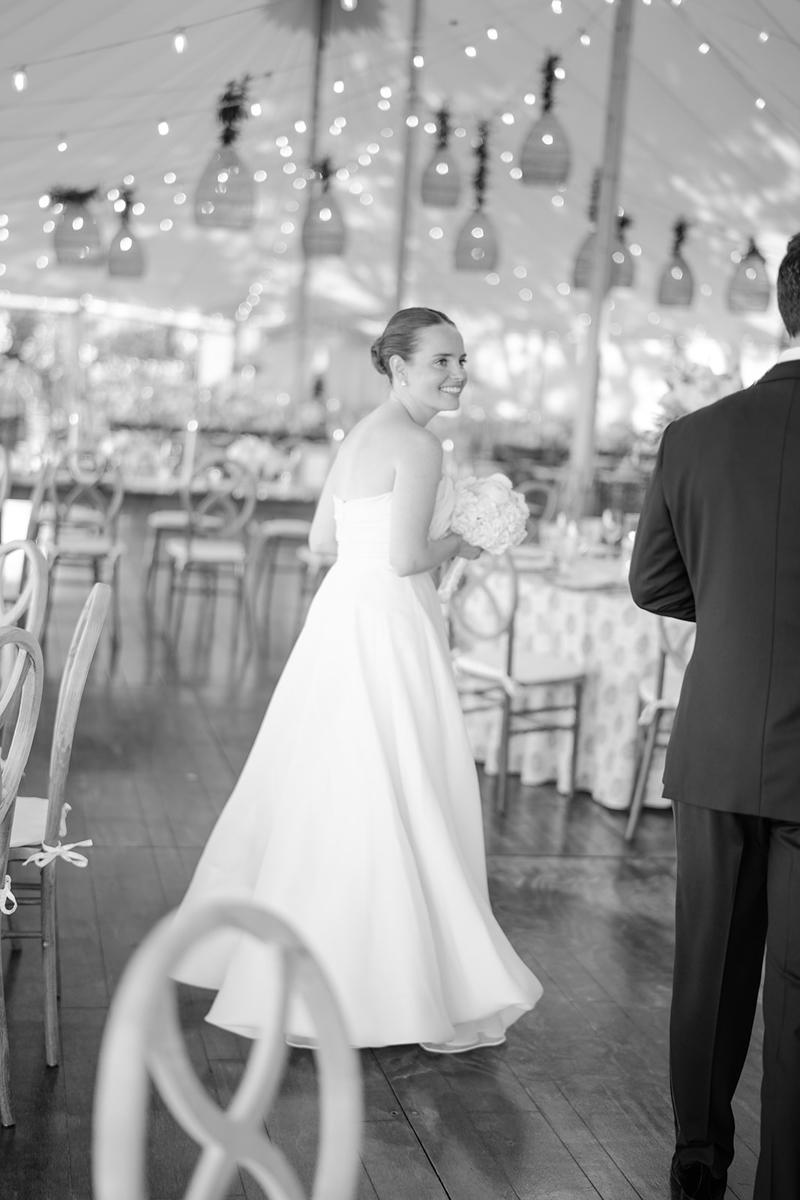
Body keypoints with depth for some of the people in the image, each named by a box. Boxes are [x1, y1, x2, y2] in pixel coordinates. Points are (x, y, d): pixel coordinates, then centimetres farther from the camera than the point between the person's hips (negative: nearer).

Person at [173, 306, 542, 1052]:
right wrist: (454, 546, -2)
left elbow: (323, 538, 18)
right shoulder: (419, 445, -13)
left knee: (324, 797, 17)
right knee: (402, 803, -3)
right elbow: (405, 556, -21)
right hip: (387, 633, -10)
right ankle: (419, 989, 6)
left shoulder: (360, 436, 14)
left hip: (342, 618, 10)